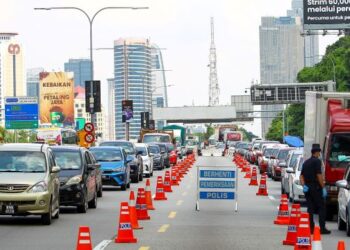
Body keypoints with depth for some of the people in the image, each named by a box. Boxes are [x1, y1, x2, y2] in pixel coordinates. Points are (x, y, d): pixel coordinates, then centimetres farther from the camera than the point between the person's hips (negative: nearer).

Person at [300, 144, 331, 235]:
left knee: (310, 208, 9)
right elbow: (319, 175, -15)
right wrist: (323, 188, -12)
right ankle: (322, 228, -8)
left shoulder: (306, 162, 15)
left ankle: (310, 228, 6)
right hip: (316, 187, -7)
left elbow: (301, 175, 11)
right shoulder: (317, 161, -8)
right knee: (322, 207, -2)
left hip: (307, 188, 7)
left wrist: (303, 185, 2)